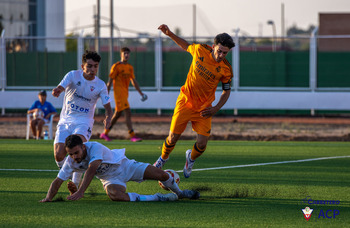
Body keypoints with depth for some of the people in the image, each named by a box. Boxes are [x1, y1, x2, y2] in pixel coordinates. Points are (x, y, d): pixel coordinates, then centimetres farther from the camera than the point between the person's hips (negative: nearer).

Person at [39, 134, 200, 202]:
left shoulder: (95, 147, -35)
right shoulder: (70, 162, -19)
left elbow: (91, 171, -45)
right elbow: (58, 181, -16)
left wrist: (80, 192, -53)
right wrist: (48, 198, -35)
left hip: (124, 165, -2)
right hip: (111, 179, 3)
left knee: (161, 175, -6)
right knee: (114, 195, -34)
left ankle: (178, 193, 31)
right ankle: (156, 198, -19)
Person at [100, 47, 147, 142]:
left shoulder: (130, 67, 15)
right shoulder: (116, 66, -6)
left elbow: (134, 81, 22)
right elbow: (110, 82, -7)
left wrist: (141, 93, 18)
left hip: (125, 93, 8)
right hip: (119, 93, -8)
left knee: (118, 114, 14)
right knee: (128, 113, -16)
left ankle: (105, 133, 26)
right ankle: (132, 136, -19)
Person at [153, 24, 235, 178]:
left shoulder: (226, 69, -13)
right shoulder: (200, 50, -11)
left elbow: (226, 91, 1)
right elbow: (186, 46, 12)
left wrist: (216, 109, -11)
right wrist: (170, 34, 5)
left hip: (204, 108, 0)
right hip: (185, 102, 0)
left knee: (202, 143, -9)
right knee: (173, 137, 0)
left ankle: (191, 158, 28)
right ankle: (163, 159, 33)